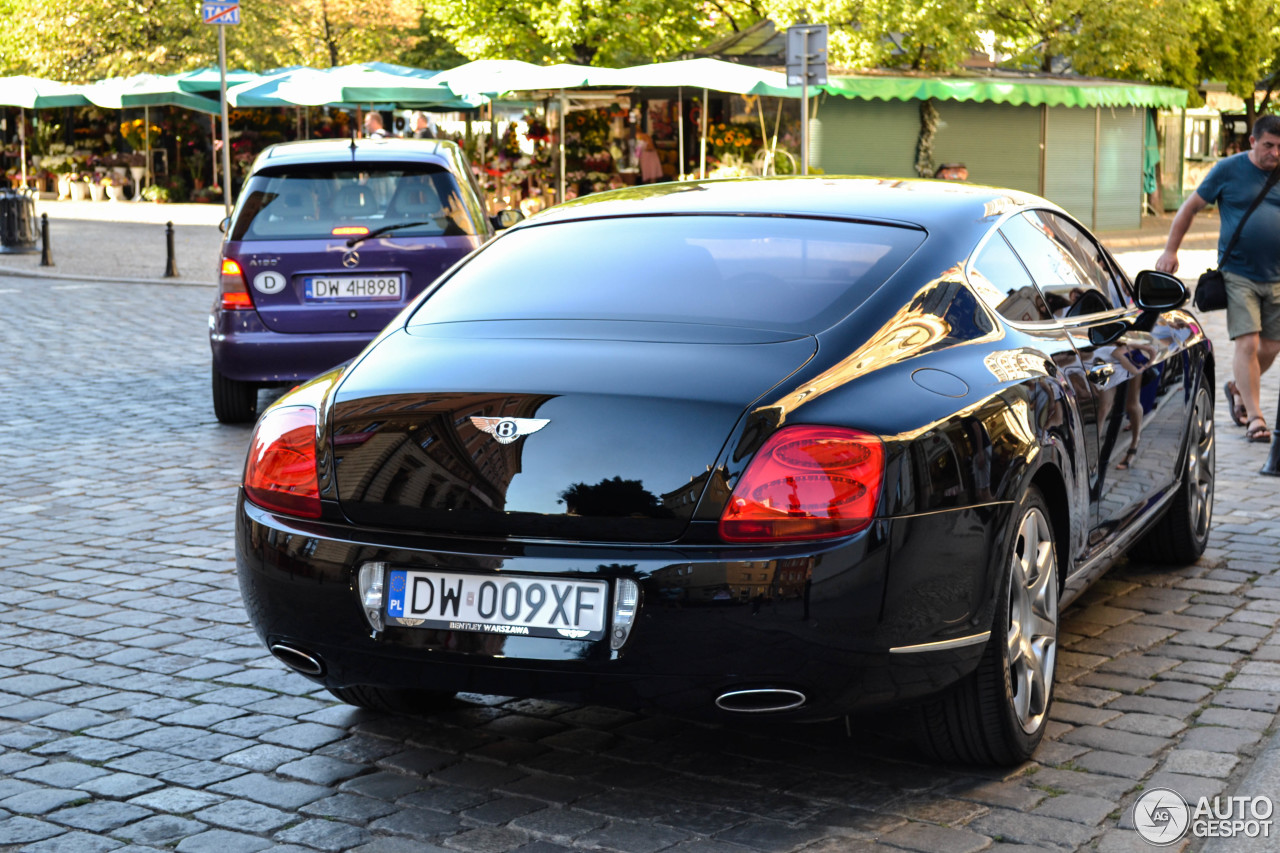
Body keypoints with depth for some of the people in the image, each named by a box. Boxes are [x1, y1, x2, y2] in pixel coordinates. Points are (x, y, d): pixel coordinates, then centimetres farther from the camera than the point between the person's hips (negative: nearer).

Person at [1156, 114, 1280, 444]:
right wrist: (1170, 250, 1)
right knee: (1247, 343, -11)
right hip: (1238, 275, -4)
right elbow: (1191, 206, 4)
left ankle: (1237, 388, 35)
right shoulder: (1229, 169, -2)